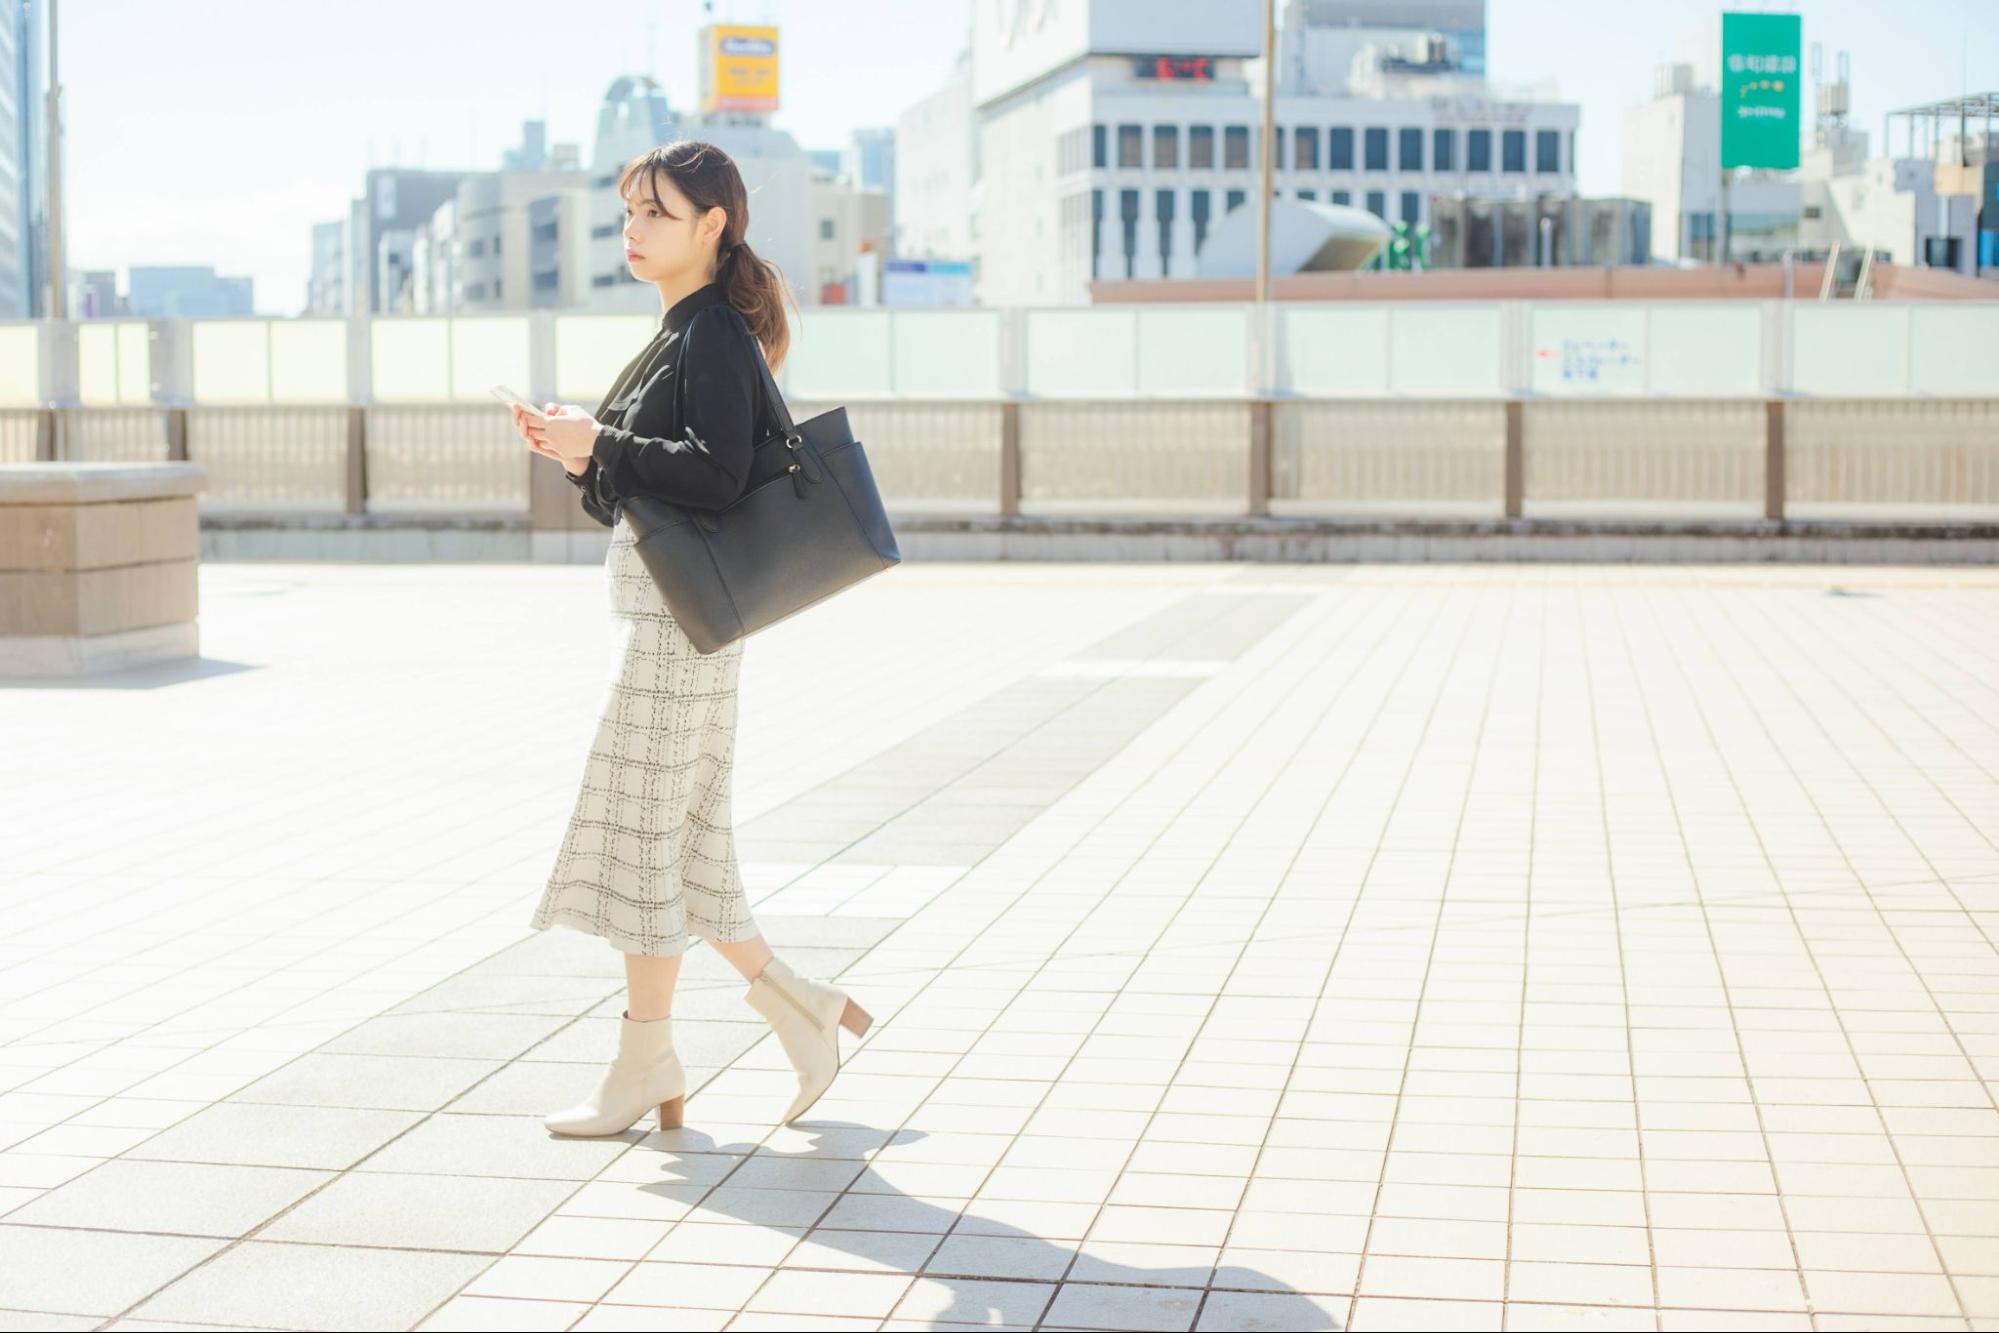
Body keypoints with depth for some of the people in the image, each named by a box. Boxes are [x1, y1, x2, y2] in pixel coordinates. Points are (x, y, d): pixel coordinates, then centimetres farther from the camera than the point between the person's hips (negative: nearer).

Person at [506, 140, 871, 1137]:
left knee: (639, 824, -4)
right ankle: (796, 1006, 21)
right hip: (658, 606, 10)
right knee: (676, 835, 12)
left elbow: (718, 474, -24)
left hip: (683, 613, -10)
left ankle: (646, 1060, 5)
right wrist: (580, 458, 3)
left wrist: (600, 444, -19)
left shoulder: (715, 337, -12)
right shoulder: (683, 334, 18)